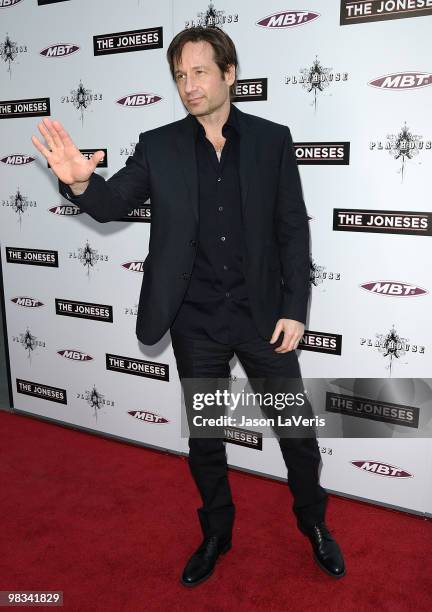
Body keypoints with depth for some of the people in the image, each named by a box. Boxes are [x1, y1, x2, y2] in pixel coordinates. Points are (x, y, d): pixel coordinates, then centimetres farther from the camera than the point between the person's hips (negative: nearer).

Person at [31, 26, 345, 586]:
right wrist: (80, 182, -28)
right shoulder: (159, 146, 0)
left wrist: (295, 309, -6)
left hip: (262, 315, 0)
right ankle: (216, 533, 38)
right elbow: (113, 204, -4)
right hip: (195, 323, 1)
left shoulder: (272, 140, -2)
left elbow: (294, 230, -1)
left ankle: (315, 525, 38)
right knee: (203, 435, 15)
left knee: (296, 427, 11)